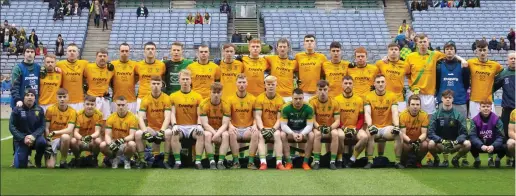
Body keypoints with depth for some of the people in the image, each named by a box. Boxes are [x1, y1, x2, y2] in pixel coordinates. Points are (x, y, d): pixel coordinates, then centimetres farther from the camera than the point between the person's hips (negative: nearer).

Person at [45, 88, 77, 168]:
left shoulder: (72, 112, -6)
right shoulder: (50, 109, -4)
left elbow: (69, 130, -17)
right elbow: (46, 128, -2)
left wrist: (55, 132, -29)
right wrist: (48, 141, -15)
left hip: (64, 139, 0)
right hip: (52, 140, 0)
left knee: (65, 137, -39)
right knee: (50, 166, -20)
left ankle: (63, 162, -16)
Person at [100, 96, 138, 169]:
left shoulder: (132, 117, -8)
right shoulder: (111, 117, -1)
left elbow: (132, 136, -16)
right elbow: (107, 135, -8)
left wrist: (123, 140, -38)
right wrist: (110, 144, -31)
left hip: (126, 143, -2)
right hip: (114, 143, 2)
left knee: (132, 144, -37)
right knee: (103, 145, -29)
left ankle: (127, 160, -4)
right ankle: (114, 159, 3)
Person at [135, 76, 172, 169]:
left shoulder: (166, 98, -5)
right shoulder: (145, 99, -2)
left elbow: (167, 118, -14)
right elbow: (141, 118, -11)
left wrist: (162, 130, -30)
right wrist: (145, 131, -28)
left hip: (163, 128, -2)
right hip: (150, 128, 2)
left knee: (169, 133, -36)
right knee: (137, 134, -28)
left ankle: (166, 160, -21)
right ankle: (142, 160, -12)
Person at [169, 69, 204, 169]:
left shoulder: (198, 96, 10)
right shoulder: (173, 96, 11)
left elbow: (199, 115, 4)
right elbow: (172, 114, 3)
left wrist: (199, 125, -15)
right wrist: (174, 125, -16)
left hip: (193, 126, 0)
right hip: (180, 126, 0)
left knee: (201, 134, -32)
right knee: (174, 134, -33)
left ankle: (198, 161, -27)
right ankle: (177, 161, -25)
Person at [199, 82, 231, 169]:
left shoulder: (225, 105, -7)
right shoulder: (204, 104, -10)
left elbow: (225, 124, -13)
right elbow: (205, 124, -15)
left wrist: (217, 134, -32)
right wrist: (214, 133, -29)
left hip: (221, 130, 1)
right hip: (209, 129, -1)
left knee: (226, 135, -32)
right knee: (207, 135, -36)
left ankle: (220, 162, -34)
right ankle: (212, 161, -35)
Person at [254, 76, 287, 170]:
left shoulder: (280, 100, 3)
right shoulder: (259, 98, 3)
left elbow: (279, 118, -3)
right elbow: (258, 116, -4)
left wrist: (273, 129, -19)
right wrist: (262, 129, -19)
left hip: (275, 128, 0)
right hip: (263, 127, 0)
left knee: (277, 134, -32)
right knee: (260, 135, -31)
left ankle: (279, 162, -33)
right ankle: (263, 162, -38)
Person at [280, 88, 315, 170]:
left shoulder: (308, 108, -15)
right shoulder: (286, 108, -16)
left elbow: (309, 125, -16)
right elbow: (283, 125, -18)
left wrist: (302, 134, -36)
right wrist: (292, 134, -36)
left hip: (303, 130, 0)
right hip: (290, 130, 0)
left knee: (312, 135, -31)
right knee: (282, 135, -32)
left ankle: (305, 162, -20)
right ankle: (289, 162, -24)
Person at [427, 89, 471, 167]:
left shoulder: (459, 115, 0)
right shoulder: (436, 115, -2)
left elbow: (464, 133, -7)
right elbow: (430, 133, -11)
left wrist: (456, 141, -27)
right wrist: (441, 140, -29)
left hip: (454, 144, 1)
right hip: (440, 144, -1)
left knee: (467, 144, -28)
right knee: (431, 144, -35)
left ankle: (455, 159, 3)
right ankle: (436, 160, 0)